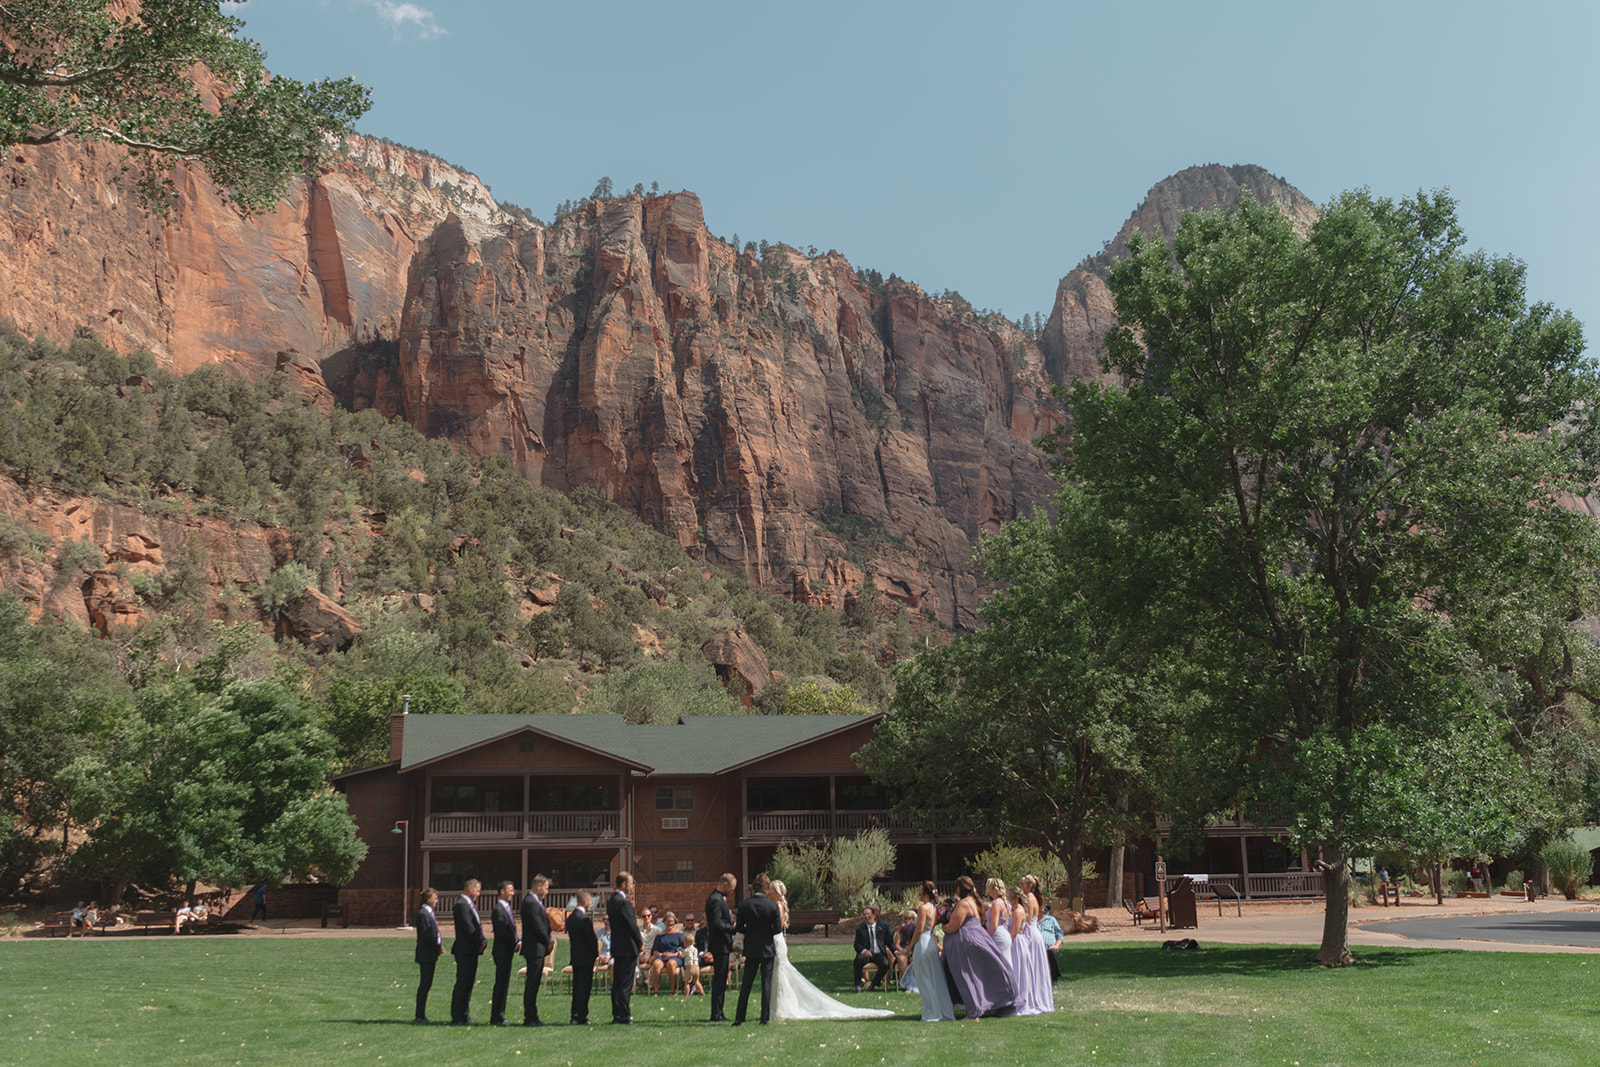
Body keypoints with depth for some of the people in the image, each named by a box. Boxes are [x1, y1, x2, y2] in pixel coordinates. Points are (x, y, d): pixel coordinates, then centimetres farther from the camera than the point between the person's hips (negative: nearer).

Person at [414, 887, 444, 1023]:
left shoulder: (429, 912, 16)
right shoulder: (423, 914, -14)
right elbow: (426, 935, -20)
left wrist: (439, 945, 6)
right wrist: (438, 946, -11)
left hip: (430, 955, 10)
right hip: (426, 955, -10)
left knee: (426, 984, 11)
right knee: (425, 984, -6)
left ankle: (421, 1016, 16)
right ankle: (420, 1016, -2)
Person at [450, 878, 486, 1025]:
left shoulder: (469, 904, 17)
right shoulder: (462, 905, -16)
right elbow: (468, 928, -20)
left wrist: (482, 940, 5)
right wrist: (481, 941, -12)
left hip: (471, 951, 10)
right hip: (465, 951, -10)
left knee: (468, 982, 14)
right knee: (463, 983, -6)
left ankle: (463, 1015, 20)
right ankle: (457, 1018, -2)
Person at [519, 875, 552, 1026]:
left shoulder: (536, 901, 15)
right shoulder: (530, 903, -18)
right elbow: (538, 927, -20)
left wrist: (549, 938, 4)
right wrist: (548, 942, -8)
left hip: (538, 949, 10)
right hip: (534, 949, -10)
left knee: (534, 983, 13)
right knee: (532, 983, -5)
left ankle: (532, 1017, 19)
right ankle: (529, 1018, -1)